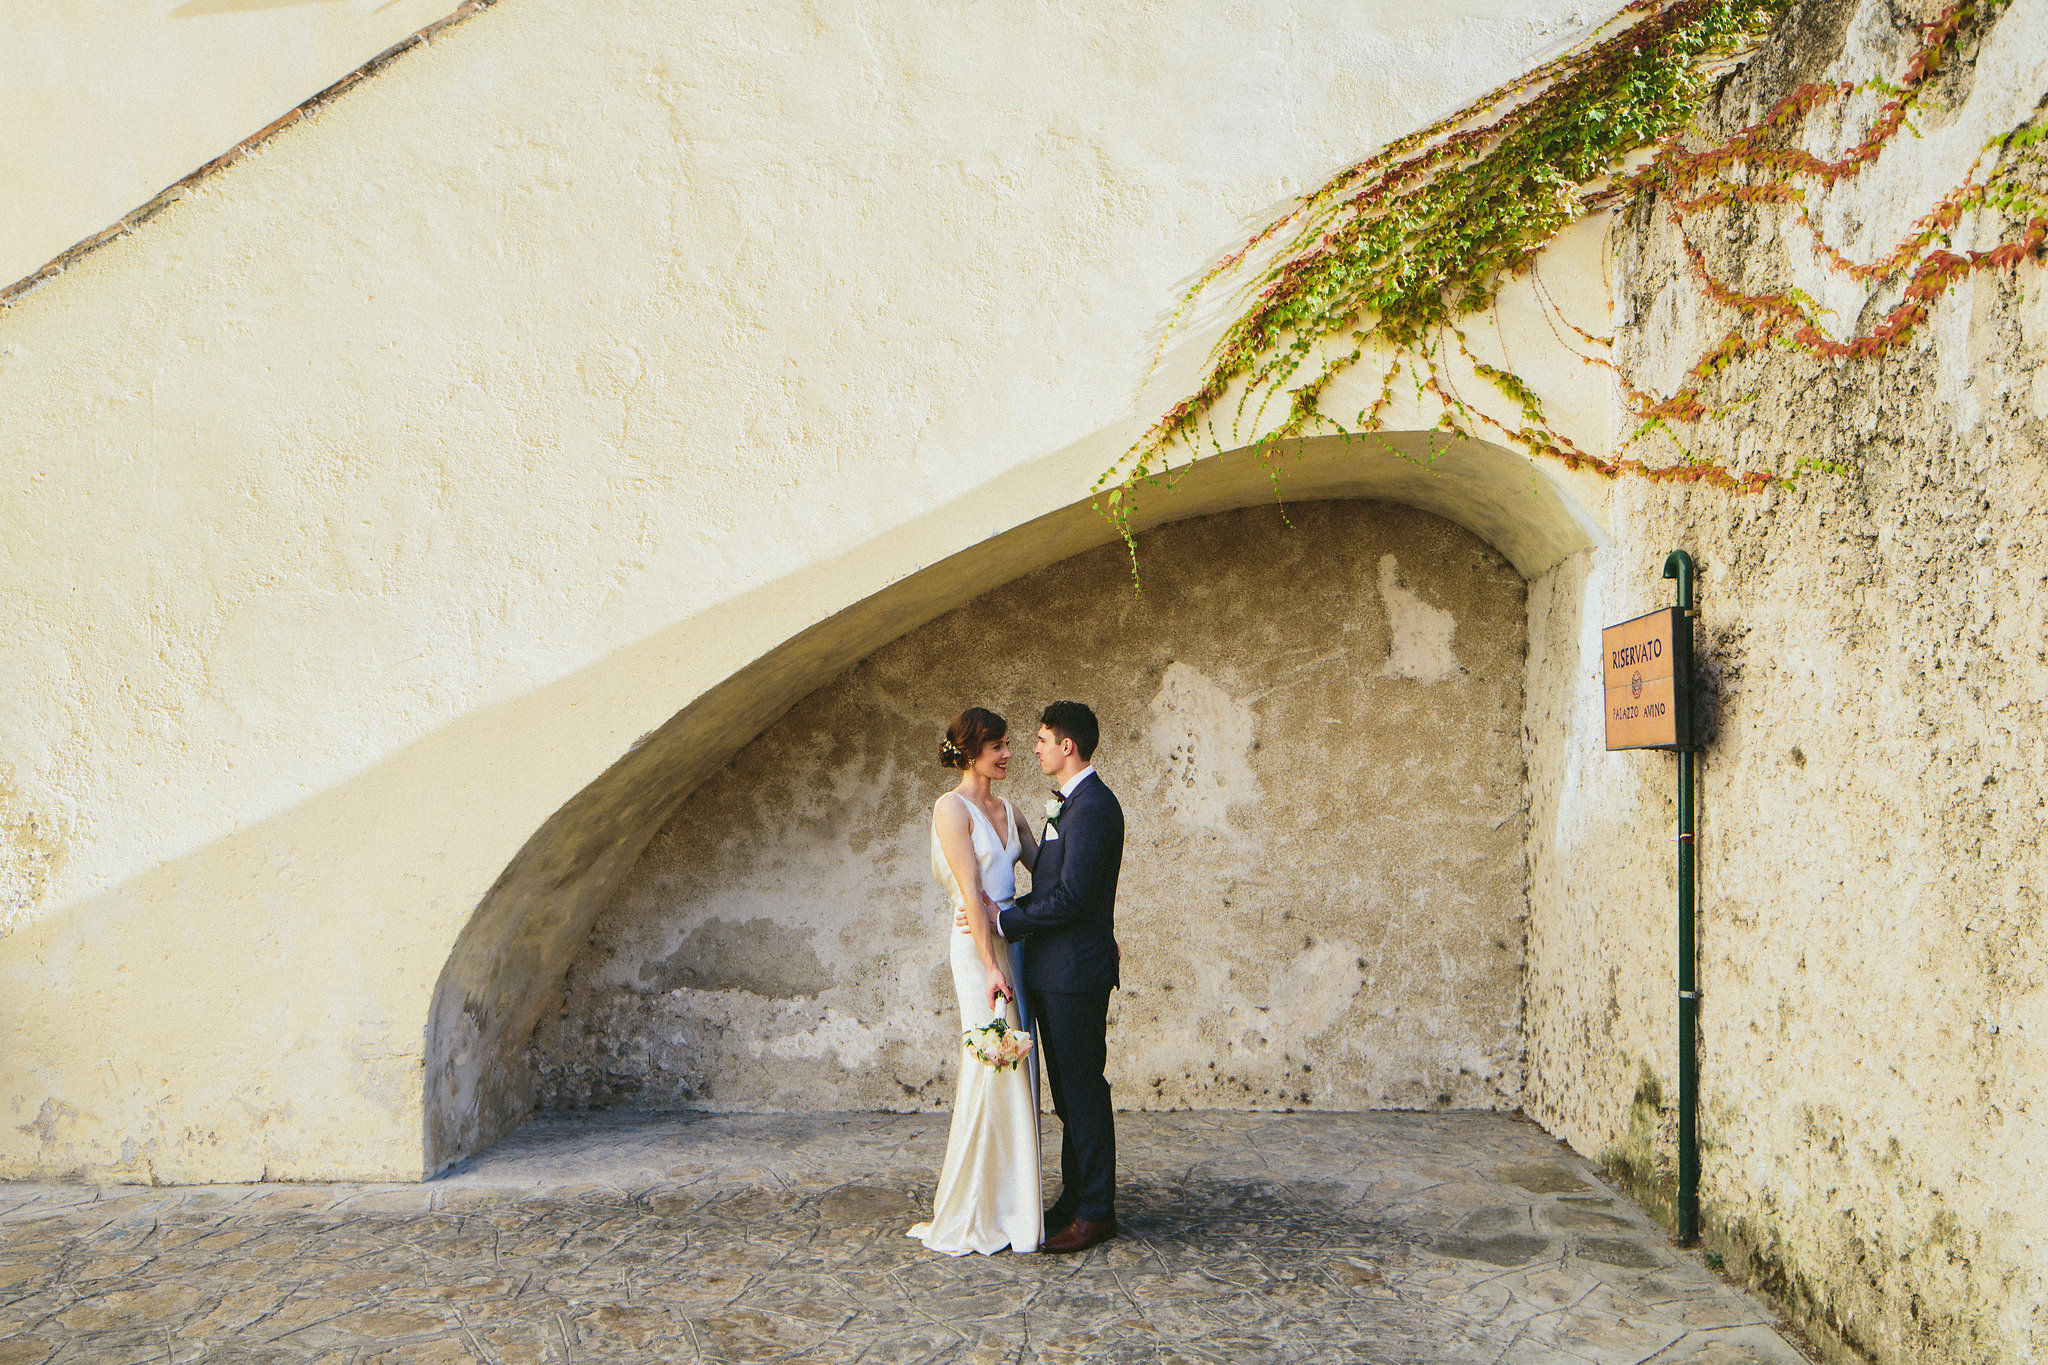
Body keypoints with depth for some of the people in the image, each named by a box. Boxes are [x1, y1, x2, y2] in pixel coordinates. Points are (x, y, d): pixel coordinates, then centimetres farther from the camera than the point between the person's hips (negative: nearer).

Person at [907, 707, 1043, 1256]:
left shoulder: (1006, 811, 15)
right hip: (978, 945, -7)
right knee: (990, 1065, -6)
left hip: (1013, 941, 7)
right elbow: (970, 892, -14)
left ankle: (1009, 1205, 19)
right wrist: (991, 965, -18)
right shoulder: (952, 807, -8)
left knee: (1016, 1070, 8)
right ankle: (971, 1215, 6)